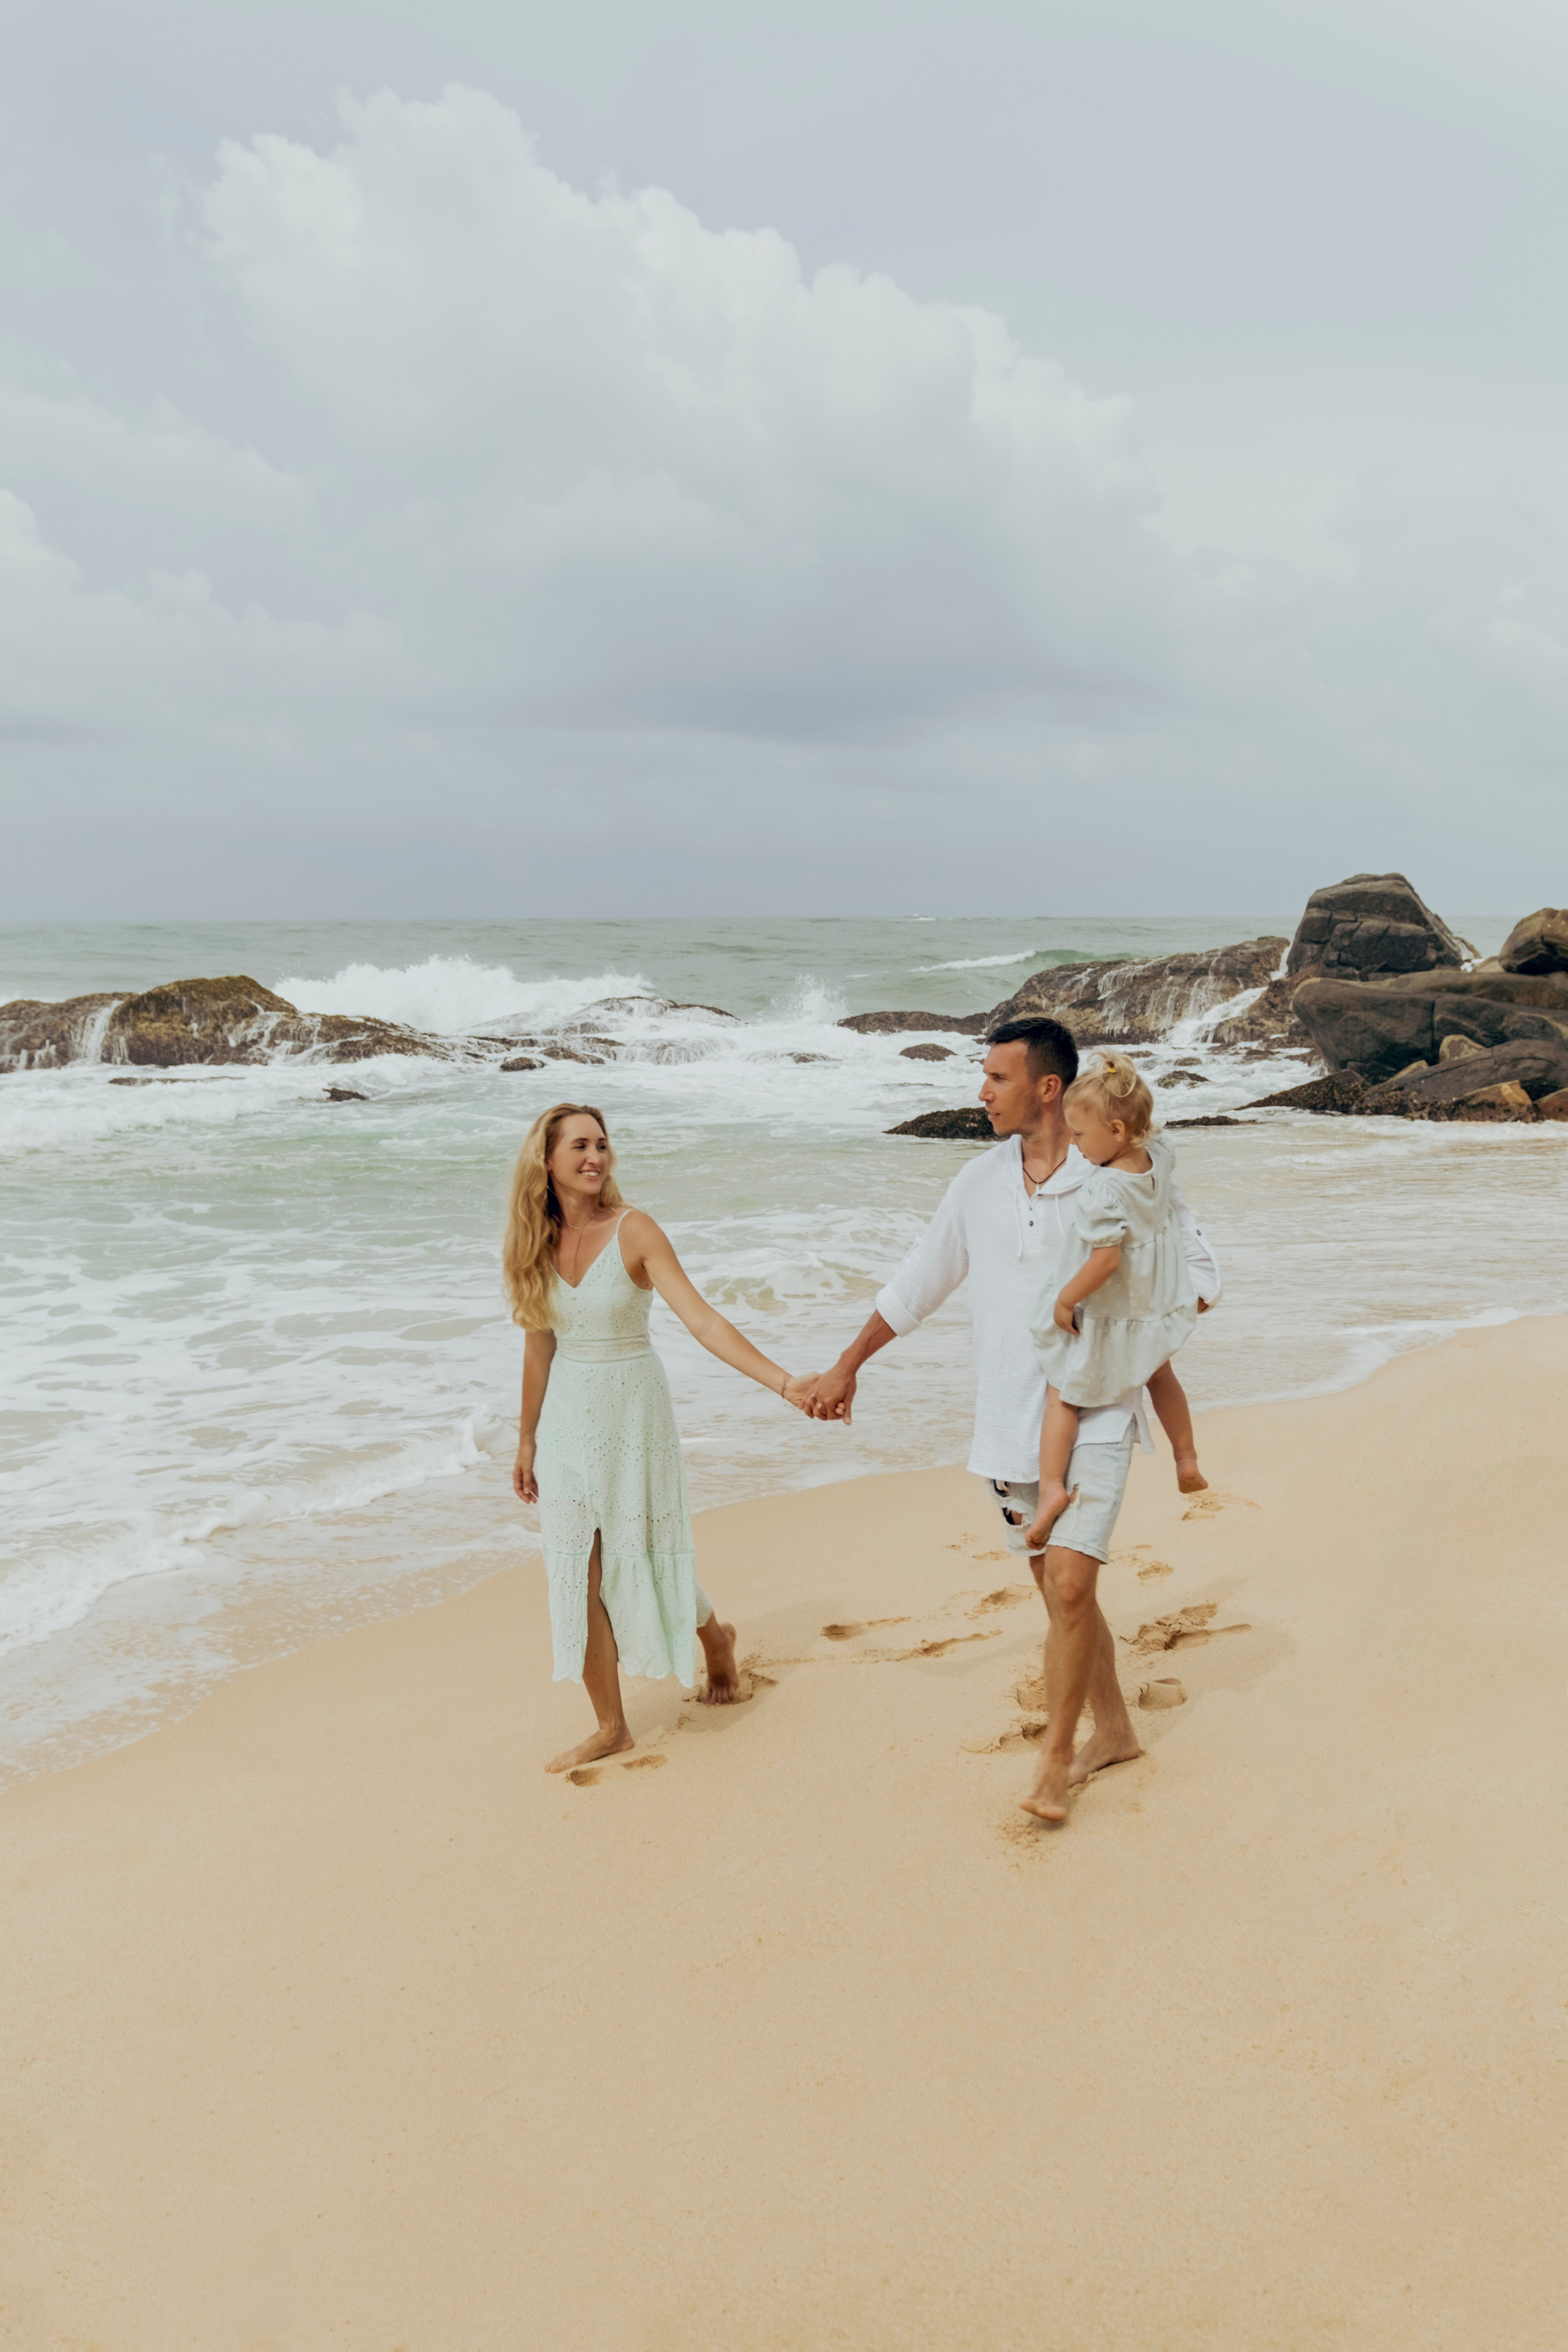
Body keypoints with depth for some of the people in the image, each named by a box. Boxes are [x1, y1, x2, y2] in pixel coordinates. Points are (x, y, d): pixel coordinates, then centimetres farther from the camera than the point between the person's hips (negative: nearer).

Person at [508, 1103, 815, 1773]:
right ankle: (611, 1728, 18)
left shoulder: (633, 1231, -13)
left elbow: (702, 1320, -19)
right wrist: (527, 1440, 15)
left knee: (642, 1556, 5)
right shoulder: (537, 1242, 0)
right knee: (580, 1577, 3)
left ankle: (714, 1636, 39)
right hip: (567, 1416, 4)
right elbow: (541, 1346, 9)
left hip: (632, 1409, -4)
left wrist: (784, 1383, -29)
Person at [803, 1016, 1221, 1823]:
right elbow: (917, 1283, 14)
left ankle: (1055, 1764, 3)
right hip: (1008, 1421, 4)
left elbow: (1198, 1275, 1)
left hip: (1093, 1415, -4)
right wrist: (847, 1365, 19)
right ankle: (1113, 1730, 32)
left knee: (1070, 1585, -13)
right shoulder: (978, 1182, 4)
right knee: (1059, 1592, 12)